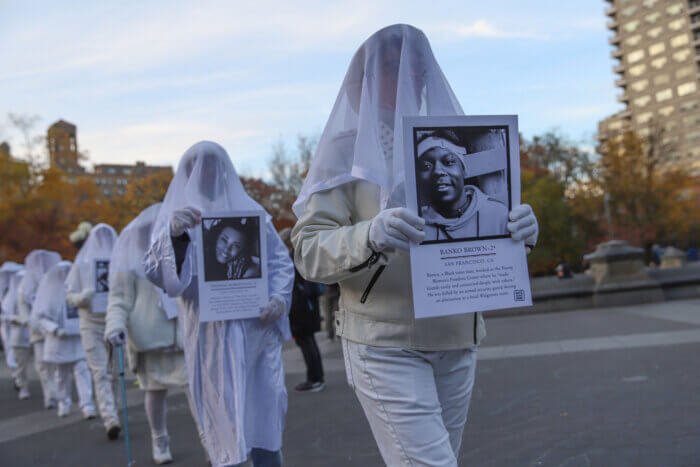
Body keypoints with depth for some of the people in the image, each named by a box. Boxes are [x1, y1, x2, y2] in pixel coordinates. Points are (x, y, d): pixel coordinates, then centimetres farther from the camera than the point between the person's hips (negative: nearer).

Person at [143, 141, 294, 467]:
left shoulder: (250, 210, 15)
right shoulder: (175, 216, 8)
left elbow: (280, 259, 13)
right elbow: (155, 272, -6)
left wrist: (279, 297, -6)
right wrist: (174, 235, -25)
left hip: (258, 328, 3)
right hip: (212, 338, -2)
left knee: (266, 406, 5)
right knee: (223, 420, -2)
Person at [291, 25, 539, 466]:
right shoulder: (347, 148, -2)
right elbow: (309, 251, -10)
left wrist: (517, 227, -11)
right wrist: (369, 236, -30)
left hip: (457, 340, 6)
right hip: (385, 345, -5)